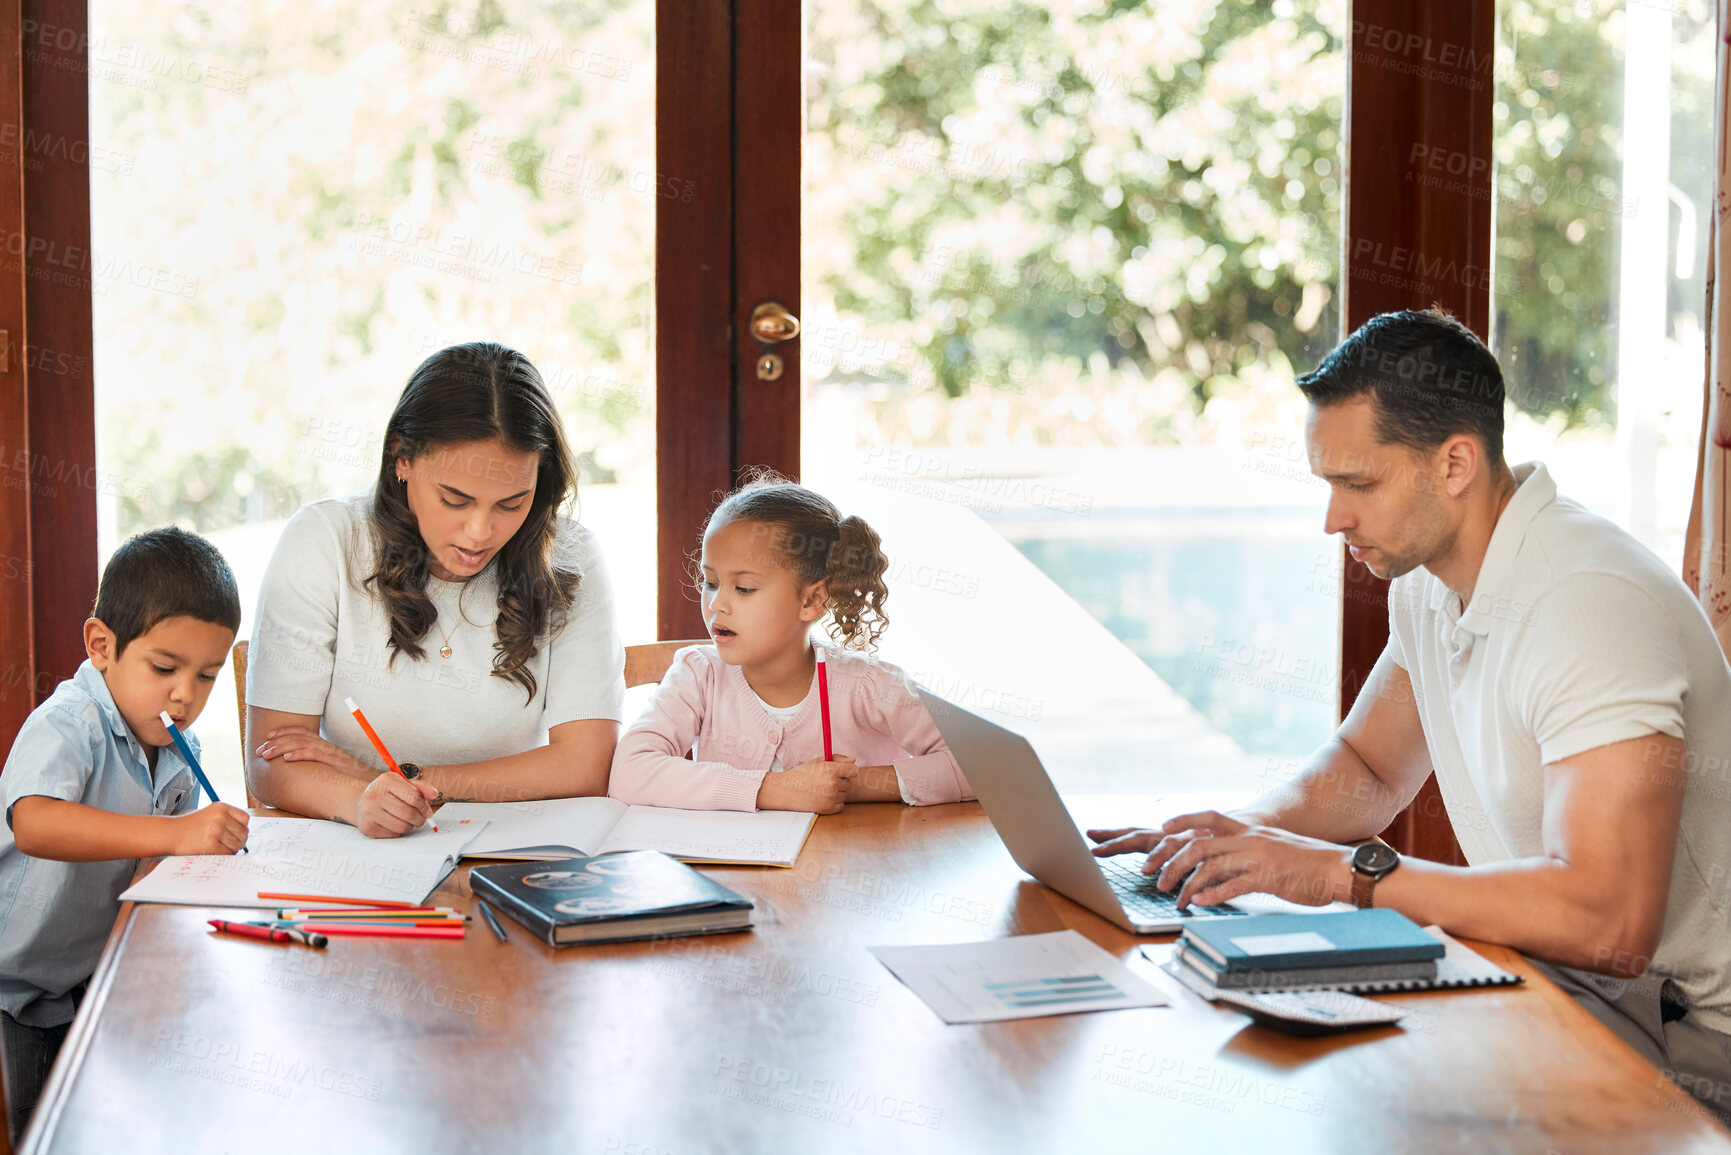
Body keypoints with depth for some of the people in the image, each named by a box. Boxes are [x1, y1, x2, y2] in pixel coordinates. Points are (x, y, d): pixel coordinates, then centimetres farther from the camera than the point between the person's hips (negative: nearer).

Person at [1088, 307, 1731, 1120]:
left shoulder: (1592, 606, -25)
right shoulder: (1429, 578, 4)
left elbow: (1607, 923, -33)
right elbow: (1369, 770, 19)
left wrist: (1342, 871, -28)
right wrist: (1233, 836, -2)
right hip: (1548, 974, 8)